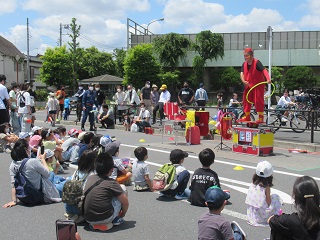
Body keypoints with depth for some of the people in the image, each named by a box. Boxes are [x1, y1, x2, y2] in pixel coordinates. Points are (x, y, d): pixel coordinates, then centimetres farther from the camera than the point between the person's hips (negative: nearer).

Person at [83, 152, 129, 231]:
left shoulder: (90, 178, 7)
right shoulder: (111, 183, -8)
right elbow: (125, 203, -3)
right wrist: (122, 215, 18)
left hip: (88, 219, 5)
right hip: (105, 218, -5)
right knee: (123, 188, 10)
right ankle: (116, 219, 14)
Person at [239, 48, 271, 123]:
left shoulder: (257, 63, -16)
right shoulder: (244, 64, 3)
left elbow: (264, 70, -28)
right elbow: (242, 73, -3)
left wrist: (268, 79, -46)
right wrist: (243, 81, -24)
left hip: (258, 85, -7)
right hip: (248, 85, 7)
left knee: (258, 100, -8)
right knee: (246, 100, 10)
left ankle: (261, 117, 0)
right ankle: (247, 116, 22)